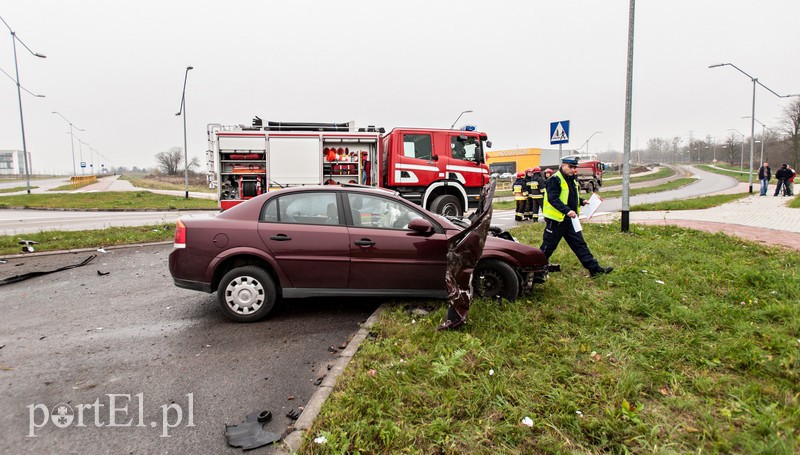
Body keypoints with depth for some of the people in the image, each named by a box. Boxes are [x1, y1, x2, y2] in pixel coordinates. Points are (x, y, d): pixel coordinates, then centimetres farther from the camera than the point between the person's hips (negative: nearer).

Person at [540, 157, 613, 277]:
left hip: (570, 220, 8)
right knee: (548, 247, 2)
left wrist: (582, 201, 8)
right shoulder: (555, 180, -14)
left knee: (580, 244, 8)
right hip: (556, 220, -8)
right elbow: (553, 199, -25)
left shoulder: (573, 180, 14)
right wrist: (567, 210, -34)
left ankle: (594, 268, 10)